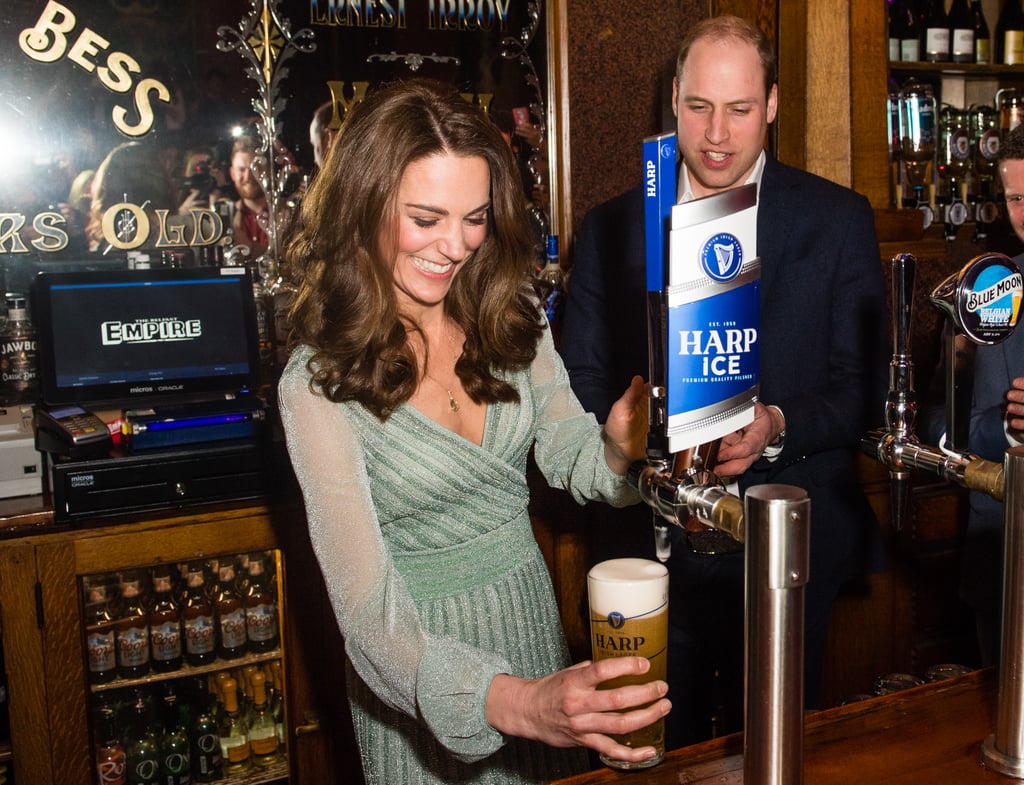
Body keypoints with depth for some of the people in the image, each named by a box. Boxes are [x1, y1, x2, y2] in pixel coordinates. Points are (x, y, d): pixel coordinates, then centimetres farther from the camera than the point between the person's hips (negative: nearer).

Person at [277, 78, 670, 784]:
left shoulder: (510, 315, -8)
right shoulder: (320, 383, -22)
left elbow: (567, 457, 3)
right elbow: (367, 609, -27)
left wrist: (618, 451, -21)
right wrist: (515, 703, -41)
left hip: (531, 613, 5)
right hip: (421, 657, -4)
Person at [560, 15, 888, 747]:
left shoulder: (839, 221, -1)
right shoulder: (610, 229, 2)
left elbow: (865, 385, -2)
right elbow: (581, 386, 3)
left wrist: (778, 427, -21)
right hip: (652, 551, 1)